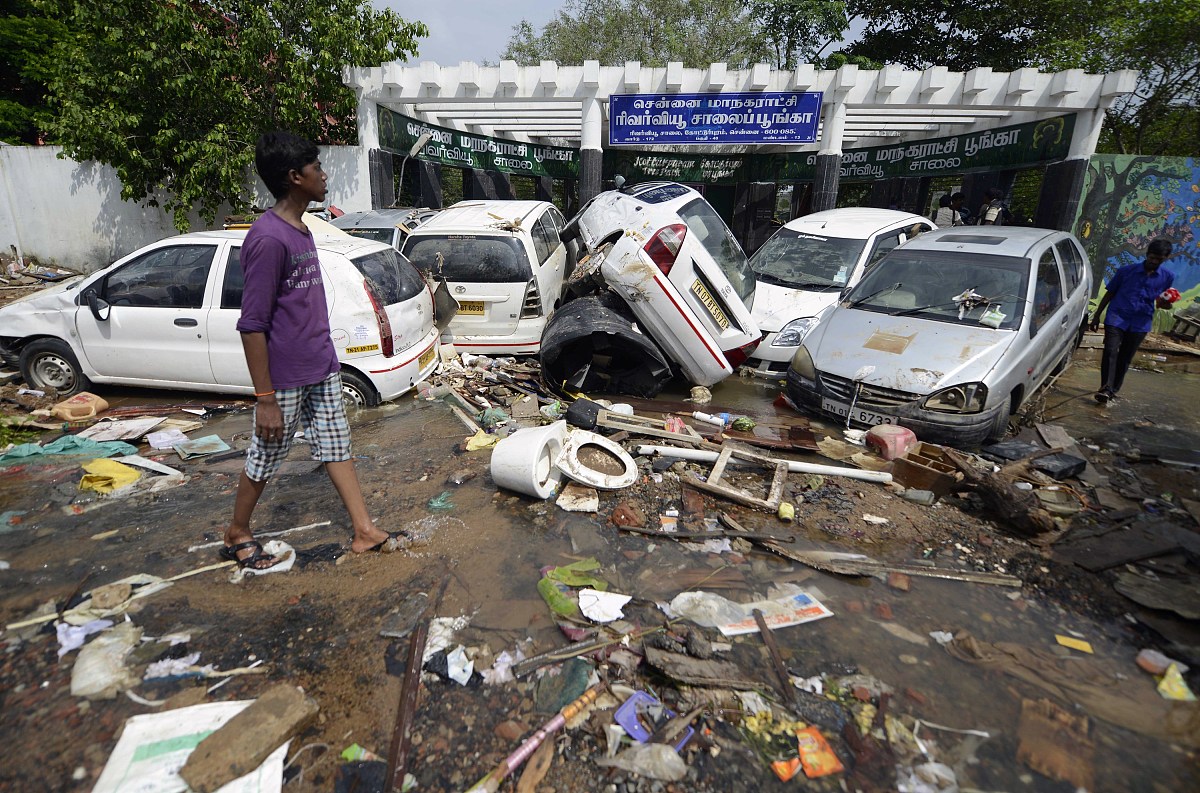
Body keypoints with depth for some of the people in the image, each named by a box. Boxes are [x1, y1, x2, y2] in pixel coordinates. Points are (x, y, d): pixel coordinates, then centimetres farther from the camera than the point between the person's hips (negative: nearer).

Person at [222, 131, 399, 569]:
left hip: (322, 369, 8)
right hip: (285, 379, -8)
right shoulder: (267, 238, -21)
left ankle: (365, 530, 23)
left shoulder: (300, 229, 7)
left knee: (337, 447, 13)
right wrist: (265, 398, -20)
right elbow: (252, 326, -21)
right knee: (264, 460, 10)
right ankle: (236, 534, 34)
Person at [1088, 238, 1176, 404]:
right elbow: (1109, 293, 5)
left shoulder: (1167, 277, 3)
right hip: (1117, 317, -2)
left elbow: (1161, 300, 13)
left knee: (1125, 358, 7)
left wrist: (1165, 303, -12)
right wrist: (1097, 315, 5)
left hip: (1140, 323, 2)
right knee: (1110, 352, -14)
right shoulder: (1126, 271, -3)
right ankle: (1106, 388, -17)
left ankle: (1113, 389, 15)